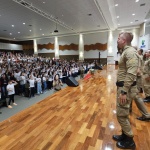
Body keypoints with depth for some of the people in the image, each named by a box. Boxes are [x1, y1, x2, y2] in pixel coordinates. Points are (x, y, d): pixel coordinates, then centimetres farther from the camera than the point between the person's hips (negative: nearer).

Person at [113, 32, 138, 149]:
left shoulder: (130, 52, -16)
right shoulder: (126, 52, 15)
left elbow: (131, 74, -25)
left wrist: (124, 92, -26)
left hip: (125, 87, -10)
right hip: (122, 86, 10)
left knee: (121, 114, 1)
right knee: (123, 113, 18)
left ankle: (130, 141, 21)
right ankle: (125, 135, 35)